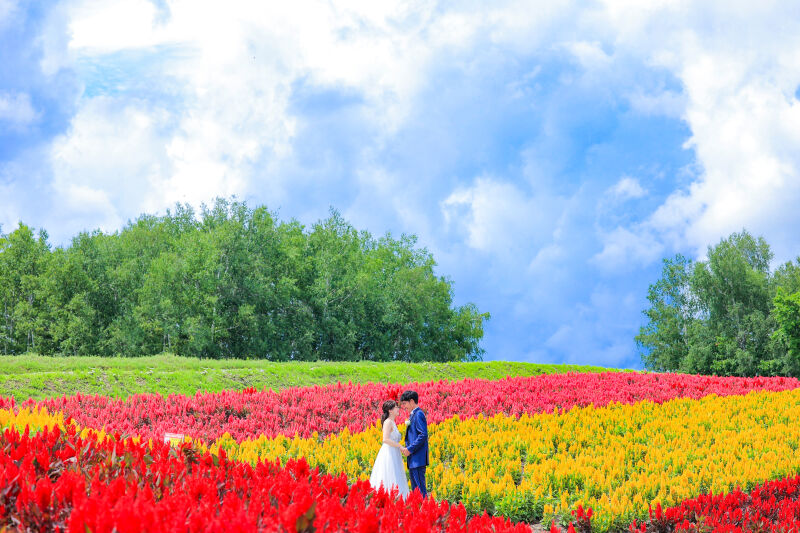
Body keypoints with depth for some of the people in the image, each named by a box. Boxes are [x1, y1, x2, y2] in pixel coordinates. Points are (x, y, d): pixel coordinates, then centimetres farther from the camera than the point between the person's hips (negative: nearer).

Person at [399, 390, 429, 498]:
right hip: (413, 460, 10)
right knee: (415, 487, 13)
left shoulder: (418, 414, -12)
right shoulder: (413, 415, 17)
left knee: (419, 486, -9)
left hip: (418, 458, -10)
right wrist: (407, 448, 8)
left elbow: (423, 435, -20)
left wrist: (410, 449, -17)